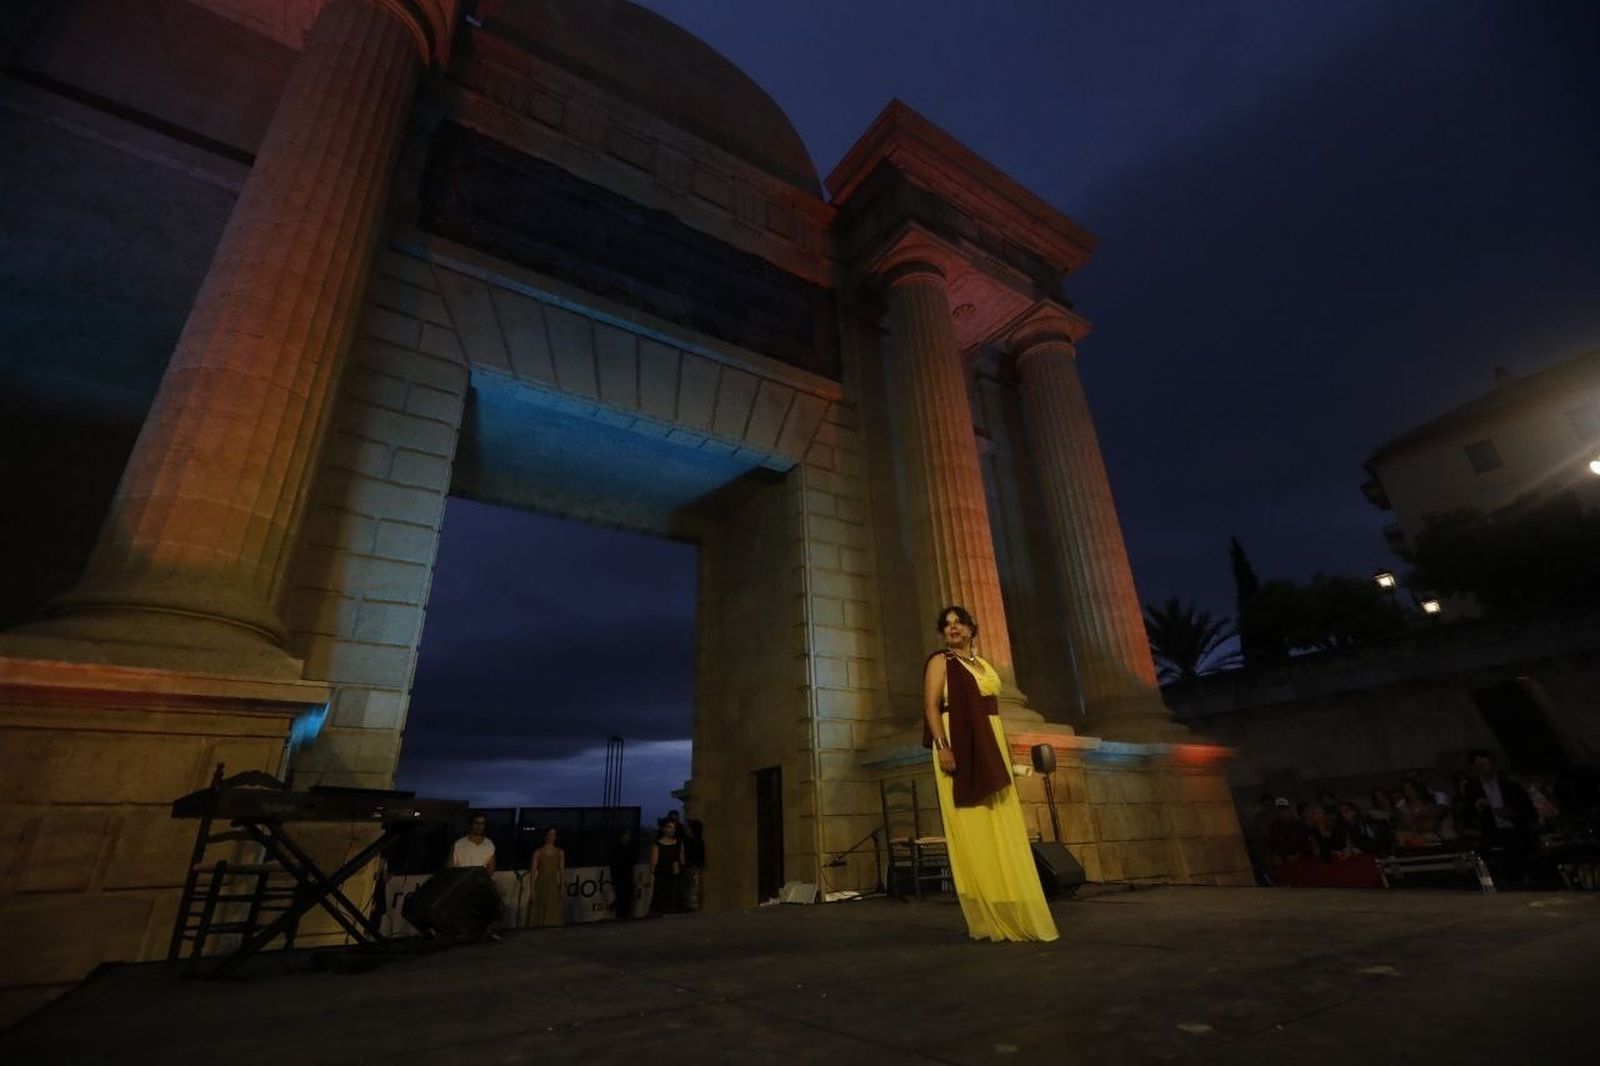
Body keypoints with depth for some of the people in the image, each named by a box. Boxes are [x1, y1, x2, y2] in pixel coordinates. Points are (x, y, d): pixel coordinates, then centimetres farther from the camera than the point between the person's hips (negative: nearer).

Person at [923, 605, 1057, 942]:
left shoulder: (983, 663, 20)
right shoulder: (940, 661, 0)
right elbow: (931, 705, -10)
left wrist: (1003, 752, 16)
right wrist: (942, 746, -22)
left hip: (991, 750, 7)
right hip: (960, 747, -7)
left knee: (1003, 831, 7)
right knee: (973, 832, -6)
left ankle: (1014, 914, 15)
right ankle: (988, 919, 0)